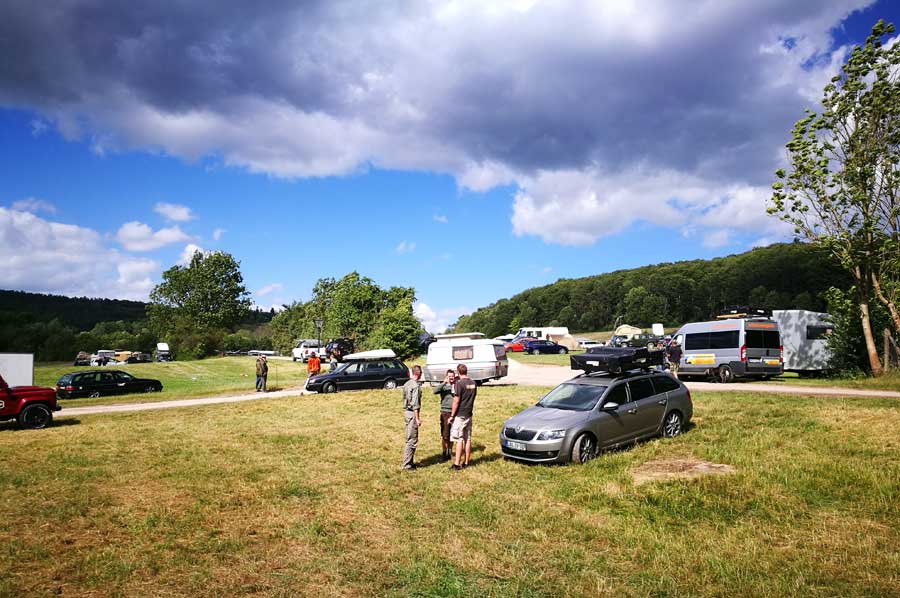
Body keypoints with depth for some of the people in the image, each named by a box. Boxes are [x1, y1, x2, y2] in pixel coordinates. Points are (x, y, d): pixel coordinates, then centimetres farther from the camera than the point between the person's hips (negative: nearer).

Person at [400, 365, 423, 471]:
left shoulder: (407, 384, 11)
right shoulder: (416, 386, -16)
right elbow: (415, 404, -19)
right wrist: (417, 418, -17)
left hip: (406, 412, 9)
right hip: (412, 414, -9)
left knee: (409, 439, 17)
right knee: (412, 440, -4)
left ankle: (408, 462, 24)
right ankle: (406, 464, -1)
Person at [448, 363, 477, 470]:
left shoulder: (459, 383, -15)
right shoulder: (473, 383, 6)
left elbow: (456, 401, -15)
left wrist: (452, 415, -9)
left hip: (459, 415, -6)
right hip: (469, 415, 6)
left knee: (459, 440, -4)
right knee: (468, 439, 10)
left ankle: (456, 464, -2)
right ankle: (466, 463, 16)